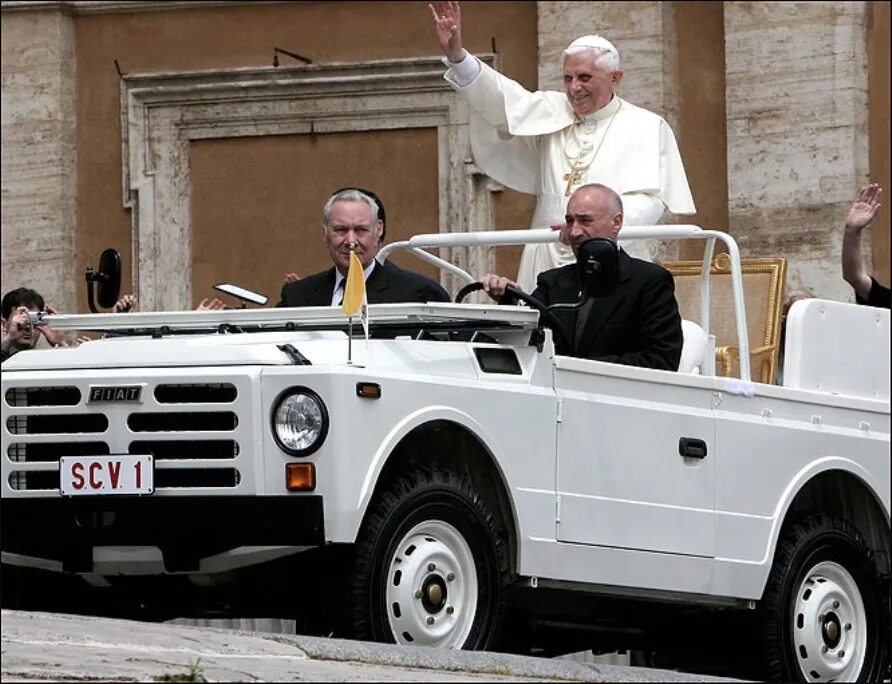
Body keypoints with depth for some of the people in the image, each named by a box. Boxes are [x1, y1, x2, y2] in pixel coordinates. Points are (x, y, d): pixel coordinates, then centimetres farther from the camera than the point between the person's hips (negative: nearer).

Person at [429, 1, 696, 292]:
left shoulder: (647, 128, 4)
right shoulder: (551, 113, 16)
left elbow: (648, 202, -5)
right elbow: (500, 99, 5)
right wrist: (456, 55, -11)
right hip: (548, 264, 3)